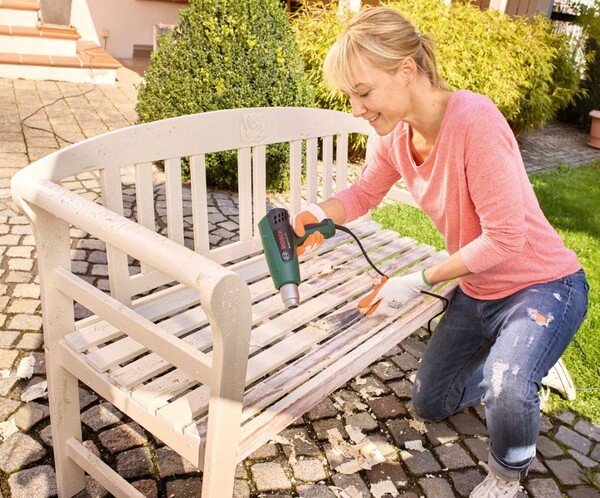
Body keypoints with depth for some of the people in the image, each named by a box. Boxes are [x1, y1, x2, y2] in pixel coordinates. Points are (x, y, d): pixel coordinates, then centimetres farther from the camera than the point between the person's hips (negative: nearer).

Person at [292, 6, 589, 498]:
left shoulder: (474, 121, -32)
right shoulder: (396, 135, -10)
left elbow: (504, 238, -29)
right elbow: (364, 193, 6)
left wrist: (420, 281, -23)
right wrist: (318, 214, -15)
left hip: (543, 285, -7)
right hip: (476, 290, 7)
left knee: (507, 392, -35)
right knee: (431, 404, 18)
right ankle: (521, 359, 38)